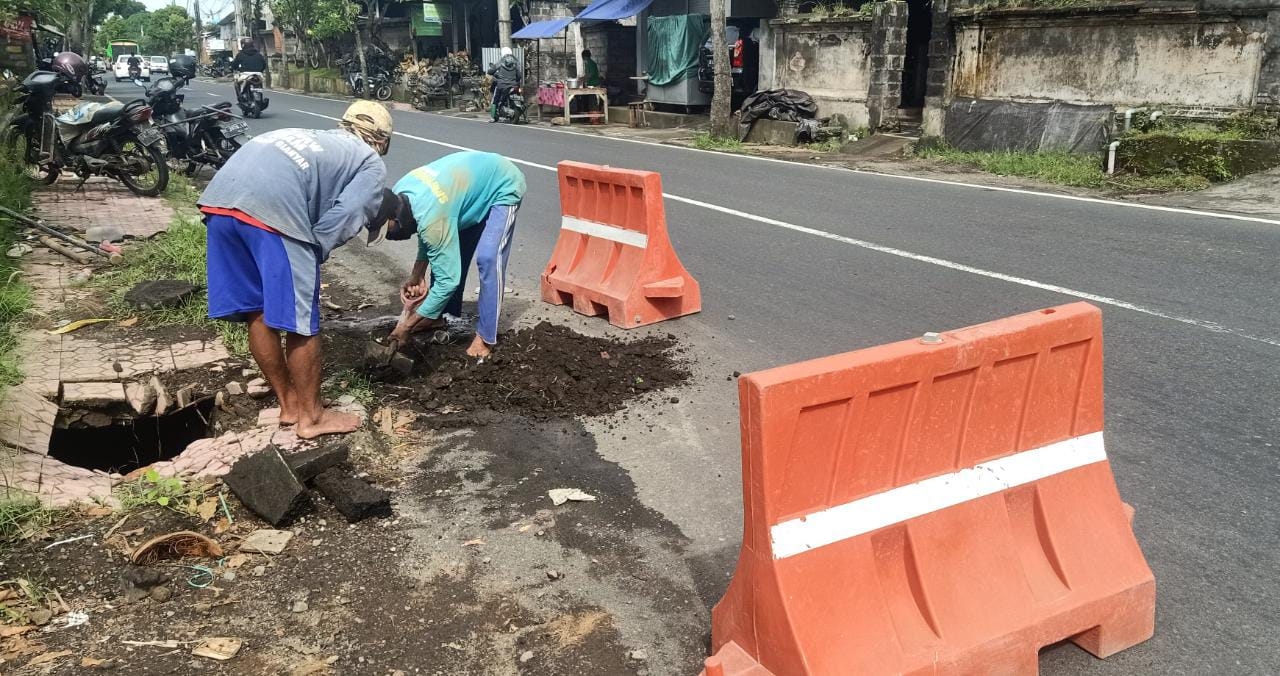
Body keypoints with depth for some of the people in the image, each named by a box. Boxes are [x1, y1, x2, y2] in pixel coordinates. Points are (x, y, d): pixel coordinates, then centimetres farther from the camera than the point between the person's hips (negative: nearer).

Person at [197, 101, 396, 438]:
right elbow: (343, 217, 2)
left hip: (220, 196, 7)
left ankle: (289, 404, 31)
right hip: (272, 205, -7)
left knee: (256, 314, 16)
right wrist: (311, 257, 11)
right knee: (301, 321, 6)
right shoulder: (371, 163, 18)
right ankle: (311, 416, 19)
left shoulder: (313, 137, 37)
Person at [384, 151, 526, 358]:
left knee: (488, 259, -22)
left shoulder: (432, 218, -38)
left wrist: (407, 326, -27)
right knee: (450, 254, 9)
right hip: (477, 181, 9)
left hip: (503, 187, -9)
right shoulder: (398, 192, -13)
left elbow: (448, 279, -34)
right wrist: (416, 275, -4)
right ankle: (437, 316, 24)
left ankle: (486, 337, -15)